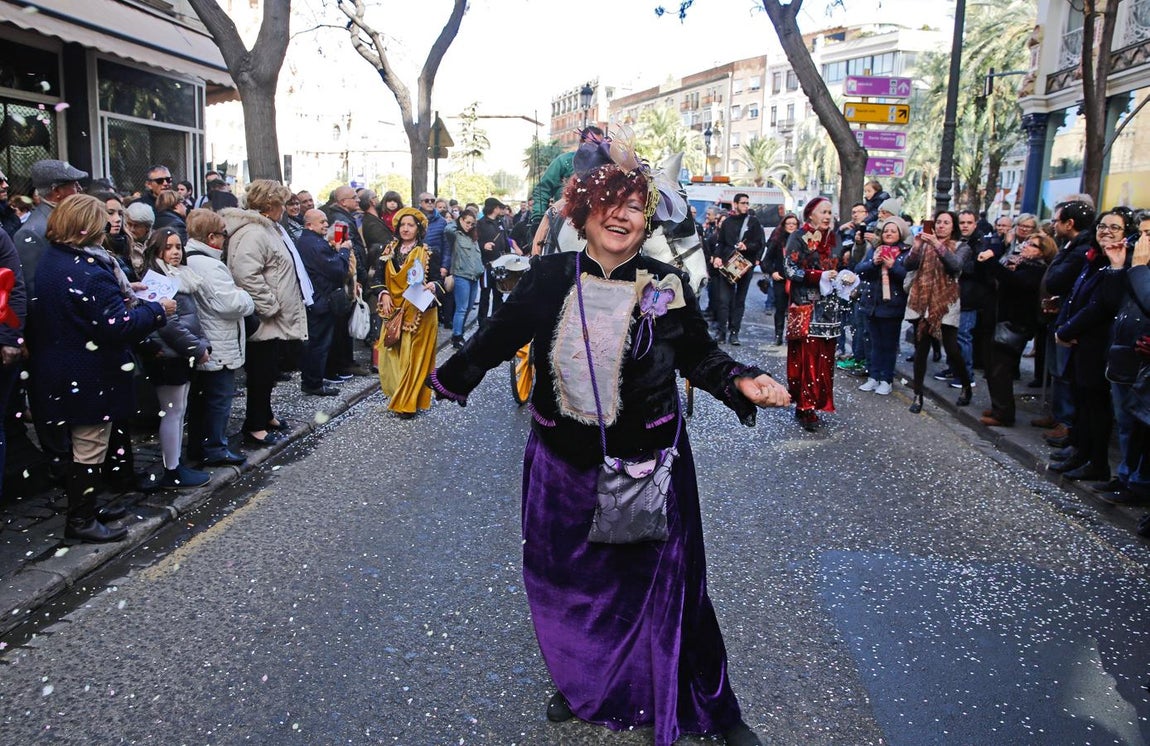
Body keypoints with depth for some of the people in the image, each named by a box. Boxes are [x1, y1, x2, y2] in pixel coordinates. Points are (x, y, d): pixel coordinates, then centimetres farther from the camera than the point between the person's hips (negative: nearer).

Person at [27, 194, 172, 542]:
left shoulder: (50, 259, 5)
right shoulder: (89, 272, -24)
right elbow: (118, 325, -26)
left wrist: (123, 291, 15)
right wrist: (157, 309, -14)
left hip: (59, 373, 10)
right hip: (90, 377, -9)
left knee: (82, 444, 21)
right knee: (90, 448, 4)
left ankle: (85, 507, 35)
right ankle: (81, 520, 15)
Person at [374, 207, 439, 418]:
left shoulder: (426, 253, -4)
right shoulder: (390, 251, 7)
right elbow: (382, 278, 9)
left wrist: (432, 286, -26)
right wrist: (384, 295, -8)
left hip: (419, 313, -4)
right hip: (394, 311, 4)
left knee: (413, 356, -2)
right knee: (392, 354, 6)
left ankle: (409, 402, 4)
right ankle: (397, 395, 22)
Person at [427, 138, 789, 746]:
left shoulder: (668, 285, -7)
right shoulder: (550, 278, -6)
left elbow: (700, 356, 4)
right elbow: (497, 337, 7)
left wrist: (742, 382, -12)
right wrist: (448, 379, 13)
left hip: (649, 462, -2)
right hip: (563, 464, 2)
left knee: (663, 582, 7)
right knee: (566, 581, 16)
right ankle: (582, 687, 43)